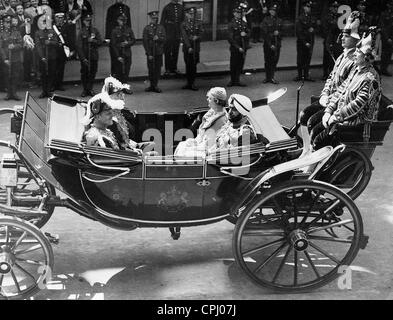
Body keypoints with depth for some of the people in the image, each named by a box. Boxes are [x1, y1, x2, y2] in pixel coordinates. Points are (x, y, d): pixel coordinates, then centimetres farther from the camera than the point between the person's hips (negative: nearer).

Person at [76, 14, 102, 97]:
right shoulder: (81, 32, 0)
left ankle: (90, 89, 14)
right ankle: (85, 90, 10)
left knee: (93, 73, 3)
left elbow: (100, 42, 5)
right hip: (84, 57, -2)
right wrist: (83, 58, -10)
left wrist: (93, 40, -15)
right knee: (84, 73, 0)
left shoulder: (95, 31, 7)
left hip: (94, 56, 2)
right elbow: (79, 46, -4)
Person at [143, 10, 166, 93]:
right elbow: (145, 42, -3)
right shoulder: (147, 29, -1)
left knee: (158, 69, 4)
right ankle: (152, 86, 12)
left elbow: (164, 39, 5)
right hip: (151, 53, -2)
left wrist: (158, 38, -18)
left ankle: (155, 86, 13)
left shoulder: (161, 28, 7)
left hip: (159, 52, 2)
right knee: (151, 69, 2)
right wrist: (149, 54, -9)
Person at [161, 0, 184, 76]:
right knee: (168, 52, 0)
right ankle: (168, 69, 5)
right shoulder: (167, 7, -4)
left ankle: (174, 68, 19)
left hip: (178, 32, 4)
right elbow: (162, 21, -2)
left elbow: (183, 20, 14)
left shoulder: (181, 7, 7)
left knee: (176, 51, 10)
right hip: (169, 33, -4)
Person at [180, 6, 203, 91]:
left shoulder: (198, 23, 8)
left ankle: (192, 83, 8)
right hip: (187, 48, -1)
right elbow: (184, 37, -7)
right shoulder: (183, 25, 1)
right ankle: (189, 83, 13)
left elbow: (201, 32, 0)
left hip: (196, 48, 1)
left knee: (193, 66, 2)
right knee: (188, 66, 4)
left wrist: (197, 37, -22)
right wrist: (189, 47, -16)